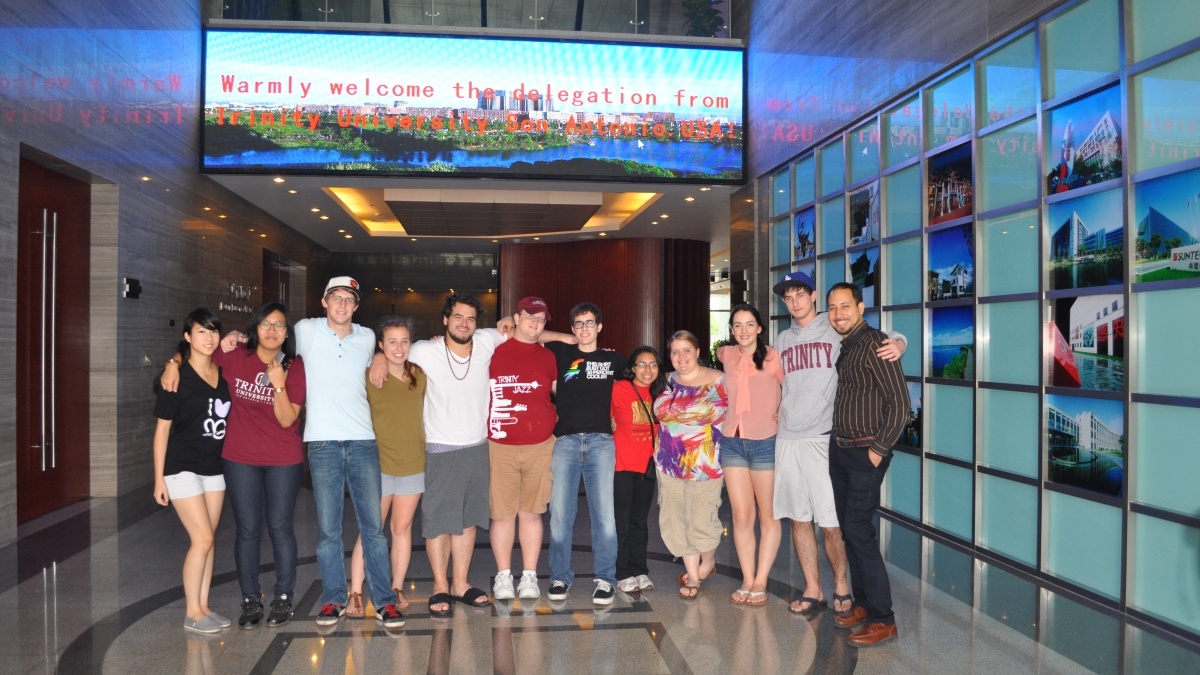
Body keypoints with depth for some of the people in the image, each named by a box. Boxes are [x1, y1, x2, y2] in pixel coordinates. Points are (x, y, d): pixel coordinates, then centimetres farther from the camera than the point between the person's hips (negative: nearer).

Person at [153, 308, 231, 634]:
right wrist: (159, 478, -9)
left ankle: (203, 607, 20)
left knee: (207, 539, 10)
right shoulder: (176, 378, -10)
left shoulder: (223, 373, 4)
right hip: (183, 468, -5)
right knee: (202, 538, -9)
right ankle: (192, 613, 4)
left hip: (214, 466, 5)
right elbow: (162, 428, -8)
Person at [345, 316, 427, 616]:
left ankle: (397, 589, 22)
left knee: (402, 529, 11)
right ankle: (355, 594, 8)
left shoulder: (419, 375, 3)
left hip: (413, 465, 3)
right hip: (379, 465, -3)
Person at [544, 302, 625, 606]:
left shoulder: (614, 359, 13)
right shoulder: (560, 353, 11)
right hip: (565, 441, 0)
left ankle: (604, 579, 4)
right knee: (560, 512, -1)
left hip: (601, 441, 0)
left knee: (604, 513, -5)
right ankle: (560, 577, 11)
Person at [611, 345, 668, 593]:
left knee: (640, 520, 12)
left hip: (647, 465, 5)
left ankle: (639, 571, 19)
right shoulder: (619, 389, -9)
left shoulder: (659, 394, 8)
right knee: (622, 520, 2)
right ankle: (624, 574, 10)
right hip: (622, 464, -5)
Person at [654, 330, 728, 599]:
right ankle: (692, 575, 18)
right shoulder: (667, 383, 9)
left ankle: (707, 563, 27)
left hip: (705, 462, -4)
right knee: (675, 519, 5)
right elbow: (660, 416, 22)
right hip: (669, 462, 4)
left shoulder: (717, 380, -4)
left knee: (701, 519, -1)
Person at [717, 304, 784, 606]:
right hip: (732, 442, 4)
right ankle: (747, 579, 13)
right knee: (741, 516, 5)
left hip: (765, 443, -4)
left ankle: (760, 581, 12)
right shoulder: (726, 356, 6)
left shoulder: (773, 357, -8)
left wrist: (783, 420, -6)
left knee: (768, 516, 4)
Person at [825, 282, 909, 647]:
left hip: (865, 453, -8)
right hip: (839, 449, 8)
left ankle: (882, 620, 1)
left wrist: (879, 448, -17)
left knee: (859, 530, -8)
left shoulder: (874, 343, -14)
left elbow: (899, 402, -17)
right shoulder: (842, 346, 11)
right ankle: (863, 602, 25)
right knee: (848, 528, 13)